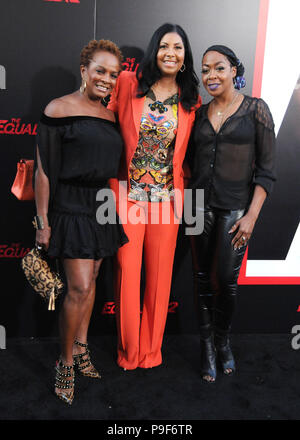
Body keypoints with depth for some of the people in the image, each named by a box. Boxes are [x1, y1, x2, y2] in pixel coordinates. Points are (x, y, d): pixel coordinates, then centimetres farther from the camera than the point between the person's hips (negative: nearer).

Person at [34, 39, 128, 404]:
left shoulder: (110, 115, 11)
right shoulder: (59, 109, -7)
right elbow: (44, 169, -10)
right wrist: (42, 221, -12)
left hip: (104, 208, 6)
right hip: (73, 207, -6)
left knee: (90, 281, 13)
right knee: (79, 288, -7)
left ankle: (81, 347, 30)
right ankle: (66, 363, 14)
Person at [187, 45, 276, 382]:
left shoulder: (256, 109, -3)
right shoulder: (200, 114, 9)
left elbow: (266, 169, -5)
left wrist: (251, 216, -12)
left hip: (236, 209, -3)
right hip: (200, 206, 4)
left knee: (226, 281, 0)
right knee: (202, 278, 8)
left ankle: (222, 341, 28)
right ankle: (207, 345, 25)